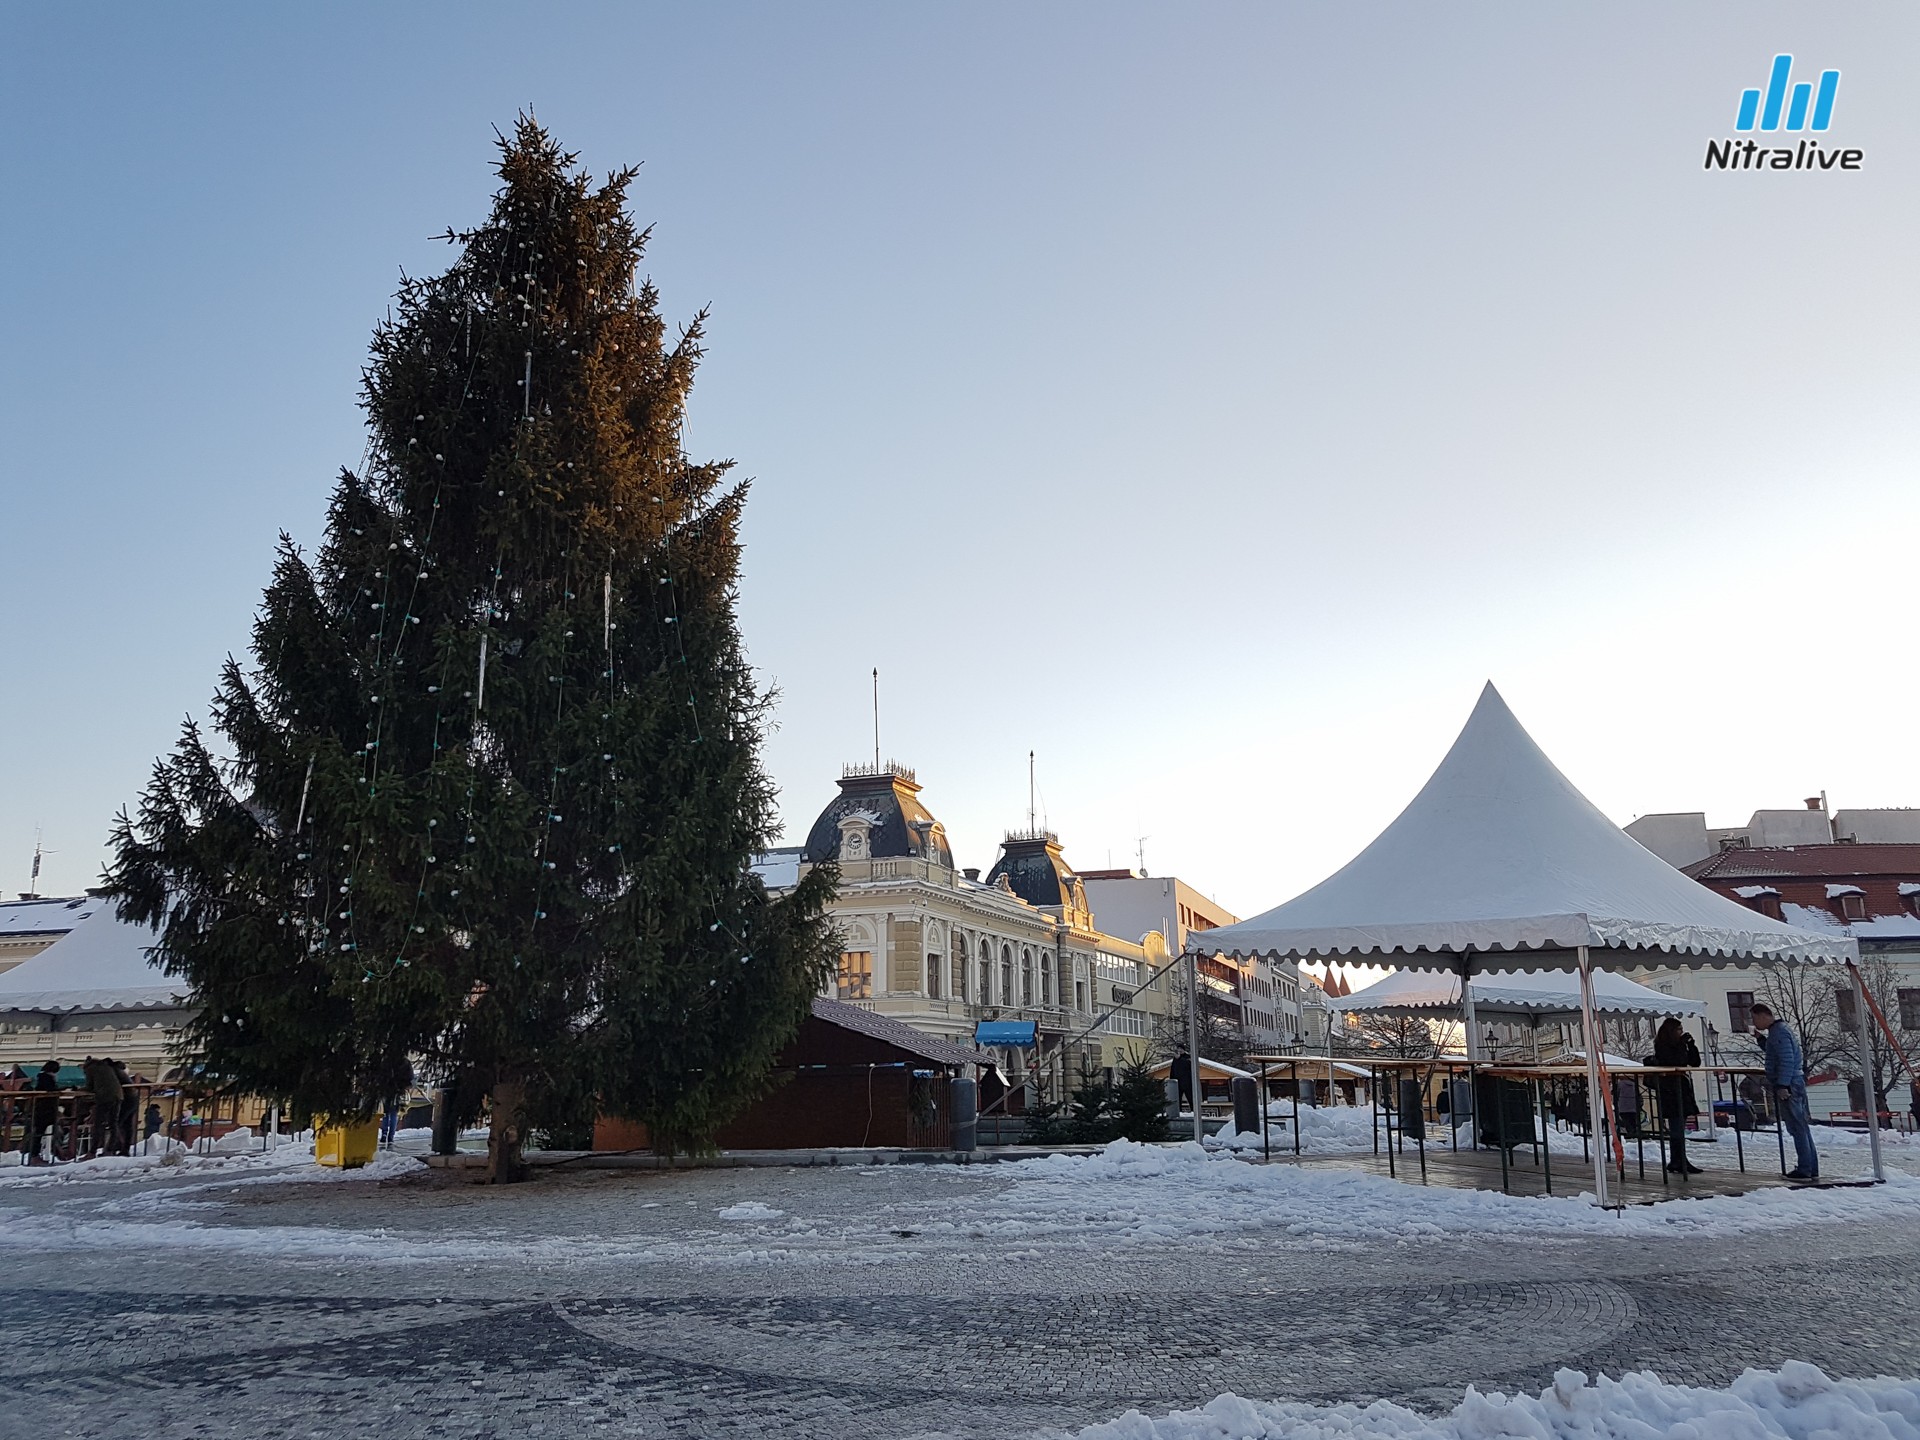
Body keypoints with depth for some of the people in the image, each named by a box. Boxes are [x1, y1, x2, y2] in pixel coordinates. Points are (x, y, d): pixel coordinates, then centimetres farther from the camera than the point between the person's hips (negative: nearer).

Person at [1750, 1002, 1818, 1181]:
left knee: (1798, 1128, -7)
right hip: (1794, 1085, 10)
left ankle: (1804, 1170, -5)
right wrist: (1762, 1039, 17)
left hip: (1788, 1087, -10)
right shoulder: (1777, 1031, 18)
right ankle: (1811, 1169, 16)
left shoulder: (1779, 1032, -13)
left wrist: (1782, 1085, -23)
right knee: (1801, 1127, 12)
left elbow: (1787, 1060, -21)